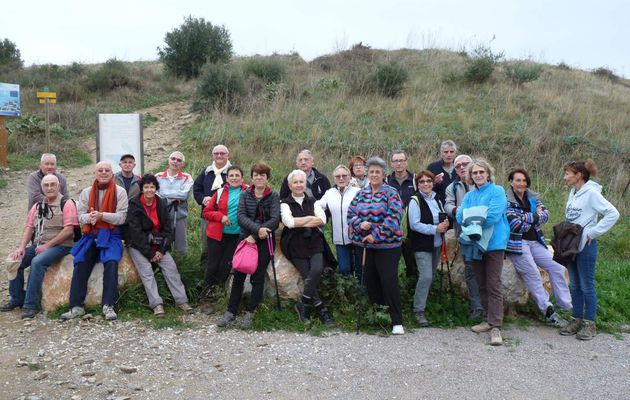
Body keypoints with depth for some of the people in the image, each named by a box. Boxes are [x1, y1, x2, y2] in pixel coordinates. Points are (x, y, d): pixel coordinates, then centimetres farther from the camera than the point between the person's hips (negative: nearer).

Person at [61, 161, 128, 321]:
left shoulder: (120, 192, 1)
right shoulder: (86, 192, 11)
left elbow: (121, 217, -6)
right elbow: (80, 215, 5)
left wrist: (101, 215, -22)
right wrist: (89, 217, -19)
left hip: (111, 235, -3)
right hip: (90, 235, 3)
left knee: (111, 262, -28)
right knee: (80, 264, -18)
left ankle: (108, 306, -25)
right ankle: (77, 306, -14)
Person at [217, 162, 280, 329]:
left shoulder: (274, 196, 1)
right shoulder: (245, 195, 6)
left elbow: (275, 220, -11)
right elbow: (240, 216, -8)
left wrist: (255, 236, -16)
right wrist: (257, 229, -24)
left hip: (265, 241, -1)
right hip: (246, 238, 2)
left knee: (258, 276, 1)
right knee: (239, 275, 1)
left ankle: (249, 313, 11)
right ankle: (231, 312, 10)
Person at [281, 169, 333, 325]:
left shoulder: (312, 202, 14)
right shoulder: (285, 203, 5)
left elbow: (322, 219, -3)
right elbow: (289, 222, -14)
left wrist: (299, 223, -9)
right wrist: (311, 218, -6)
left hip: (315, 243, 2)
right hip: (296, 246, -2)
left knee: (317, 270, -22)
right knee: (308, 276, -11)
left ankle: (303, 304, -6)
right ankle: (320, 309, 5)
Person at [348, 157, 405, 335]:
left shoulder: (390, 193, -5)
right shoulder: (361, 193, 12)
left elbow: (394, 217, -14)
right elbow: (351, 213, 9)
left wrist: (376, 234, -18)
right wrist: (360, 224, -13)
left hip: (387, 245, -5)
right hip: (365, 246, 5)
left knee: (389, 281, -8)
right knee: (370, 280, 10)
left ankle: (397, 322, 0)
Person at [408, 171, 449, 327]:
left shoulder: (437, 200, 11)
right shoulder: (415, 201, -10)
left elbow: (444, 218, 21)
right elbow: (414, 224, -18)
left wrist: (445, 223, -4)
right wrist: (435, 228, -22)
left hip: (436, 244, 7)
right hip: (422, 245, -7)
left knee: (431, 276, 13)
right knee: (426, 276, -15)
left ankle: (421, 302, 29)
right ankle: (419, 311, -6)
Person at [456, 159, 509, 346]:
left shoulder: (497, 191, -2)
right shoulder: (469, 195, 16)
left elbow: (494, 215, -16)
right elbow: (460, 216, 1)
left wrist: (472, 220, -7)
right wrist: (478, 220, -17)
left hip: (494, 243, -6)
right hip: (476, 244, 7)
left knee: (494, 285, -9)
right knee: (482, 284, 13)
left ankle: (495, 326, -9)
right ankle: (489, 319, 25)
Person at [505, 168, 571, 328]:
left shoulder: (532, 197, 13)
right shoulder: (507, 200, -7)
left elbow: (545, 215, 0)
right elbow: (515, 224, -16)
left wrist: (525, 219, -14)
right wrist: (535, 216, -5)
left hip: (535, 241, 7)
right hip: (517, 243, -7)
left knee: (556, 267, -2)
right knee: (533, 273, -19)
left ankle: (567, 307, 6)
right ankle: (548, 311, -13)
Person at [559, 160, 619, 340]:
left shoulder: (591, 193, -15)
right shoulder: (573, 192, 8)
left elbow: (613, 214, -20)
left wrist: (593, 232, -18)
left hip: (585, 245, -7)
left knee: (587, 286, 1)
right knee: (575, 285, 13)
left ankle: (589, 323, 11)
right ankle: (576, 320, 23)